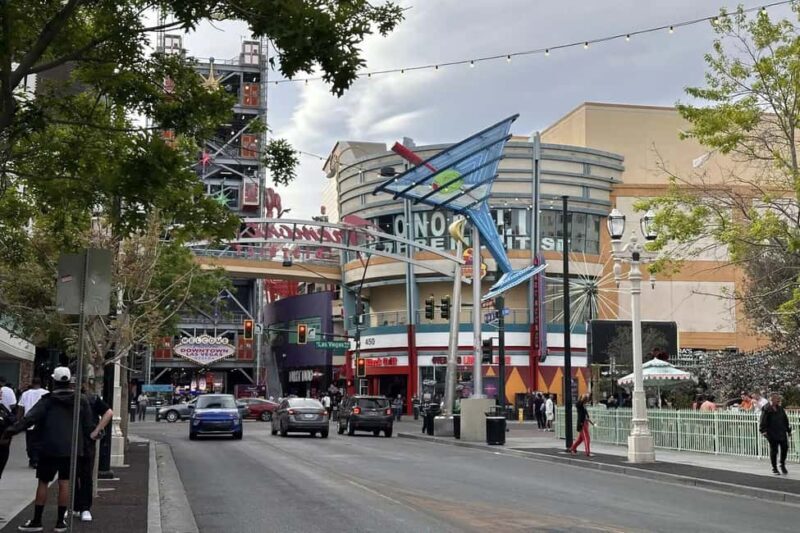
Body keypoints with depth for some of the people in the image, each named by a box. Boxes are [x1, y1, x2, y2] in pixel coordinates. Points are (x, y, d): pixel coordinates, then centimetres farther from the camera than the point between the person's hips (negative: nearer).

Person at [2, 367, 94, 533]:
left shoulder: (48, 400, -4)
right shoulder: (81, 401, 4)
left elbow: (30, 418, -14)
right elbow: (87, 427, 6)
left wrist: (11, 430, -15)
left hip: (50, 448, -2)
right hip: (71, 448, 3)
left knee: (43, 482, 5)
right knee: (64, 483, 6)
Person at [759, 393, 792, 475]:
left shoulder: (780, 408, 10)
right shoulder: (767, 409, -9)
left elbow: (785, 420, 19)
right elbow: (762, 422, -11)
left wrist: (788, 430, 17)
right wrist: (764, 431, -20)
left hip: (782, 433, 5)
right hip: (772, 434, -5)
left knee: (785, 448, 3)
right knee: (774, 450, 2)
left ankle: (783, 465, 24)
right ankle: (774, 468, 13)